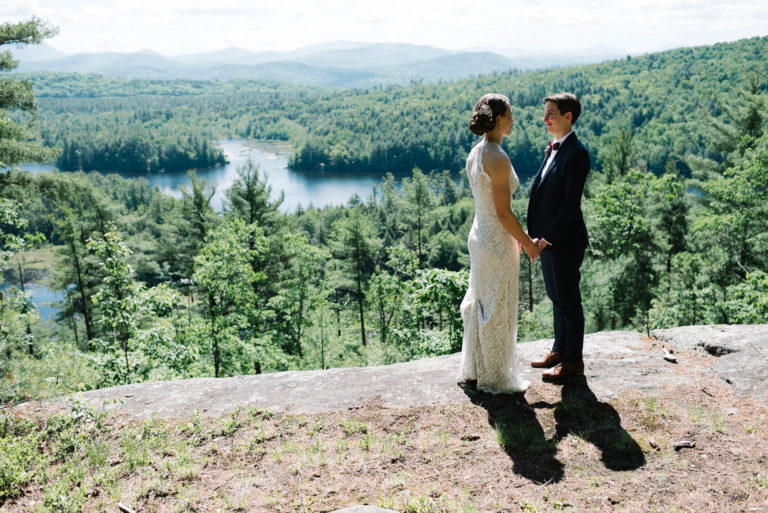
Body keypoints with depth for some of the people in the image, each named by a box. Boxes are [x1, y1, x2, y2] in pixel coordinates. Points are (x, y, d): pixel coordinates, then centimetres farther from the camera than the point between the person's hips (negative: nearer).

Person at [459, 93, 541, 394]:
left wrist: (520, 236, 19)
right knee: (498, 312, 5)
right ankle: (496, 379, 20)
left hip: (479, 236, 9)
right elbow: (503, 213, -21)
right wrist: (528, 243, -8)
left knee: (479, 305, 19)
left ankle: (474, 370, 32)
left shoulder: (475, 153, 7)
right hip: (498, 242, -9)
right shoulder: (498, 158, -21)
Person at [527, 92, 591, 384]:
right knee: (556, 297, 19)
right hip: (547, 239, 9)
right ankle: (560, 350, 34)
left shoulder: (576, 154, -18)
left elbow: (571, 203, -22)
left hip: (565, 242, -9)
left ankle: (573, 361, 18)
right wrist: (533, 231, 9)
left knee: (568, 301, 4)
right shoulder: (554, 149, 11)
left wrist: (546, 239, -21)